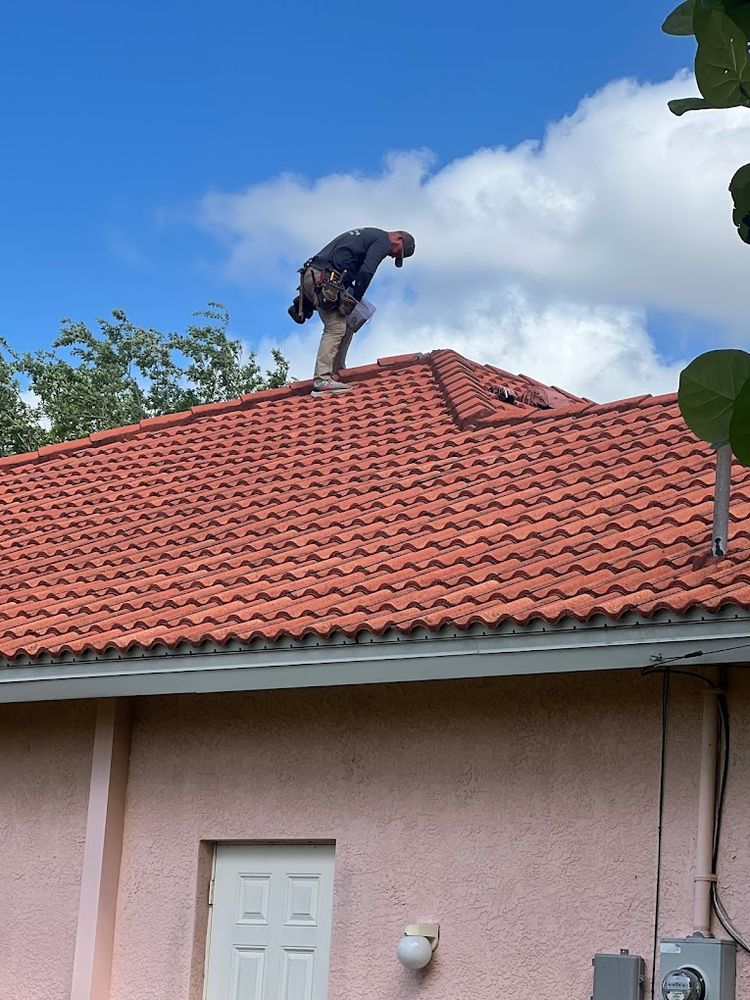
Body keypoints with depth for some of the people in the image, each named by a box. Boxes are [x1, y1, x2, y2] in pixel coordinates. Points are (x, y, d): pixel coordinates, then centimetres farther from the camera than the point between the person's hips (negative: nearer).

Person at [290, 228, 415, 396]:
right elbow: (367, 271, -14)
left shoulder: (367, 235, 31)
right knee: (336, 327, -13)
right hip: (324, 277, -10)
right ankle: (322, 380, -22)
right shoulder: (383, 241, 0)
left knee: (347, 325, 14)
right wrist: (354, 299, -9)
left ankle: (337, 374, 11)